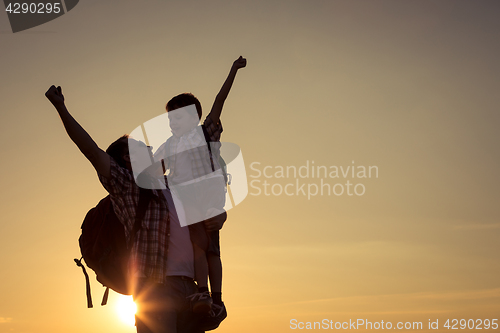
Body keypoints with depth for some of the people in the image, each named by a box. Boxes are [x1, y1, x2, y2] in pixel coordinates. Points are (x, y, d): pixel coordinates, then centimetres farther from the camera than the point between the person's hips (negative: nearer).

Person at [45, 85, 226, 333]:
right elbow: (91, 149, -6)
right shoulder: (126, 184, 4)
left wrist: (219, 217, 5)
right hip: (155, 285, -7)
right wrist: (61, 108, -10)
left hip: (187, 285, 7)